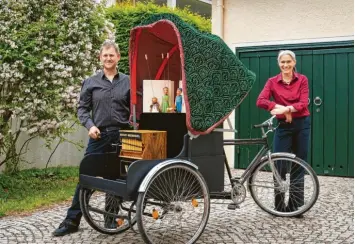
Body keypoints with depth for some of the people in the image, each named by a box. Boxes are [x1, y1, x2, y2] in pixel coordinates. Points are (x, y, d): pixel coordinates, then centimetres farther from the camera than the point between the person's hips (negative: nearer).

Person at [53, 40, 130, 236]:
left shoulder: (127, 82, 5)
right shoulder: (90, 83, 6)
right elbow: (82, 108, 5)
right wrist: (90, 125, -11)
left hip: (121, 135, 0)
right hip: (99, 136, 0)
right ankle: (72, 220, 8)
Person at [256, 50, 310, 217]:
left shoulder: (302, 80, 0)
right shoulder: (272, 82, -1)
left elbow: (303, 103, -10)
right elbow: (260, 101, -14)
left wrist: (287, 108, -27)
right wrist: (280, 107, -26)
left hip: (301, 125, 1)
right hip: (283, 126, 0)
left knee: (299, 165, 6)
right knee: (280, 166, -1)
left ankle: (296, 205, 16)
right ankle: (280, 206, 12)